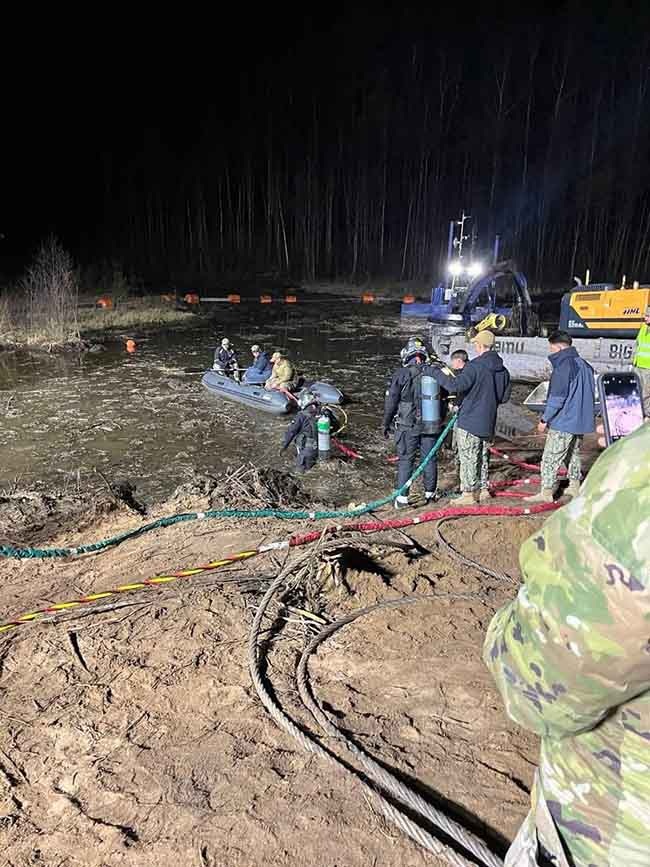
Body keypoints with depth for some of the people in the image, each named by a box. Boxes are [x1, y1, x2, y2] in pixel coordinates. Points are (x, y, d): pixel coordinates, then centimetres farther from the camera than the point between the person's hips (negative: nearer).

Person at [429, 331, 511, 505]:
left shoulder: (475, 366, -17)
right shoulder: (502, 370, 7)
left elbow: (456, 385, -27)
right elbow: (505, 397, 13)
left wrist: (437, 372, -15)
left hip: (469, 422, -7)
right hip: (488, 423, 7)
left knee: (468, 458, 0)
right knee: (483, 456, 17)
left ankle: (468, 493, 5)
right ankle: (483, 490, 25)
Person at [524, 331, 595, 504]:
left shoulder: (563, 365, -15)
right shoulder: (584, 365, 12)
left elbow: (557, 397, -20)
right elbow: (589, 394, 19)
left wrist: (545, 419, -14)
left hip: (563, 422, -9)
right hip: (581, 421, 9)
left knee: (550, 457, -4)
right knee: (573, 453, 21)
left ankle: (546, 492, -2)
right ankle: (575, 486, 29)